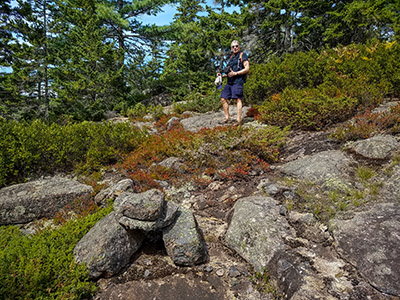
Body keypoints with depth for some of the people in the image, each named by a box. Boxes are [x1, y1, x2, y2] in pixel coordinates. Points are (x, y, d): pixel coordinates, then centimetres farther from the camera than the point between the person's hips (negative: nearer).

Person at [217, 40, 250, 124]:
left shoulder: (243, 55, 3)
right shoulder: (231, 57, 24)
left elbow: (247, 68, -8)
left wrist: (235, 73, -14)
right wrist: (222, 75, 14)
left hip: (238, 81, -8)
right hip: (229, 82, 8)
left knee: (238, 99, -14)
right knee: (223, 98, 2)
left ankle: (238, 120, -15)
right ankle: (227, 118, 9)